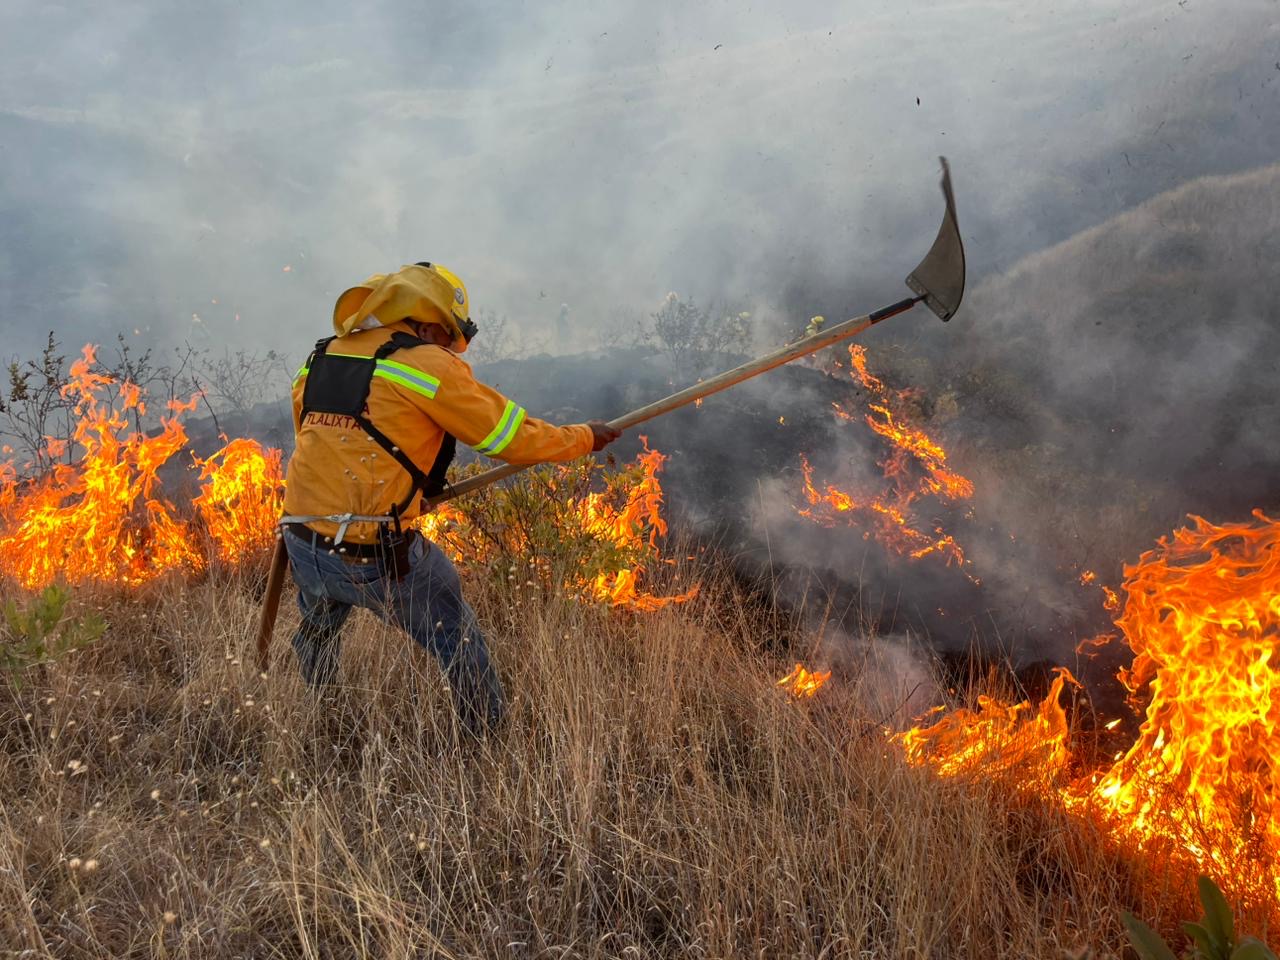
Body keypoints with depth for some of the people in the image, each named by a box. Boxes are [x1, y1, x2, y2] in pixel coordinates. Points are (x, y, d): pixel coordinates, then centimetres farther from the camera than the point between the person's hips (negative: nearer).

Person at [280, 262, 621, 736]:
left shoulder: (320, 360, 13)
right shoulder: (429, 364, -7)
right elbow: (514, 437, -3)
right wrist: (585, 436, 12)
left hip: (303, 549, 7)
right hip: (378, 555, -6)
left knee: (317, 632, 34)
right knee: (458, 642, 14)